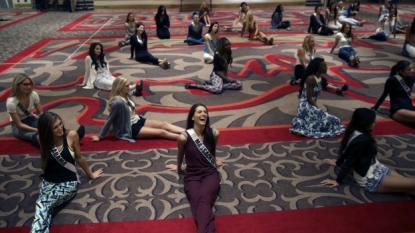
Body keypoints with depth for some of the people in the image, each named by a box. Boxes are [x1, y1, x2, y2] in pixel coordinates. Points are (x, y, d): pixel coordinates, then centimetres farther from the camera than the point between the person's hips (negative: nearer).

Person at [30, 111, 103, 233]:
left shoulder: (71, 135, -11)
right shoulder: (43, 139, -1)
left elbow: (79, 158, 5)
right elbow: (44, 165, 15)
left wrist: (90, 174, 15)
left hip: (68, 182, -3)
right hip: (48, 182, 3)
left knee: (41, 206, -28)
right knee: (43, 208, -29)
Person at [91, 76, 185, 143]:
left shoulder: (127, 95, -1)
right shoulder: (118, 102, -26)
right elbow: (109, 120, -19)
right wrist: (100, 137, -13)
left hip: (137, 120, 9)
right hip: (130, 129, -9)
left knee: (164, 124, -4)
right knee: (161, 132, -13)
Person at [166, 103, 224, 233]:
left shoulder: (214, 134, -3)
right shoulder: (184, 137, -10)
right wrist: (178, 167, 30)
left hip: (210, 173, 1)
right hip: (192, 176, -1)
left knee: (204, 200, -33)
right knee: (198, 202, -32)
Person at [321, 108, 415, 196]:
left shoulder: (354, 131, -4)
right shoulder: (361, 140, -28)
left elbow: (346, 151, 11)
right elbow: (349, 161, -22)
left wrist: (338, 162, 25)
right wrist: (338, 181, -15)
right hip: (369, 179, -9)